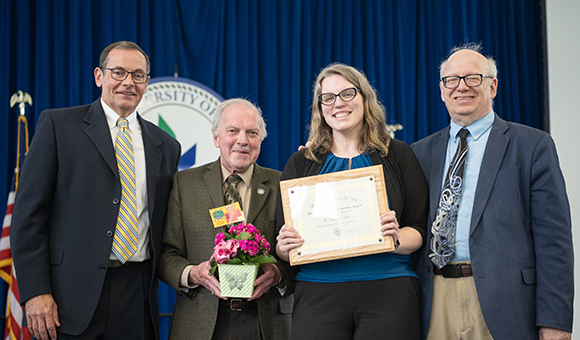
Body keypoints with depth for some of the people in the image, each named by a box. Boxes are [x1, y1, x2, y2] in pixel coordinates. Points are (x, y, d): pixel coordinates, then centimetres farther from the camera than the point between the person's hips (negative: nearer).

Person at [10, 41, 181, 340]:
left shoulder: (166, 146, 13)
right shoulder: (58, 124, 3)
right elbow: (28, 212, -3)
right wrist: (35, 292, -10)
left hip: (137, 297, 3)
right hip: (73, 297, -3)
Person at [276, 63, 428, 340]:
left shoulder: (397, 155, 8)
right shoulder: (300, 163, 11)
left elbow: (419, 230, 6)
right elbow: (283, 247, 11)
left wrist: (397, 238, -15)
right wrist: (285, 247, -11)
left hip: (388, 293, -1)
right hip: (318, 293, 1)